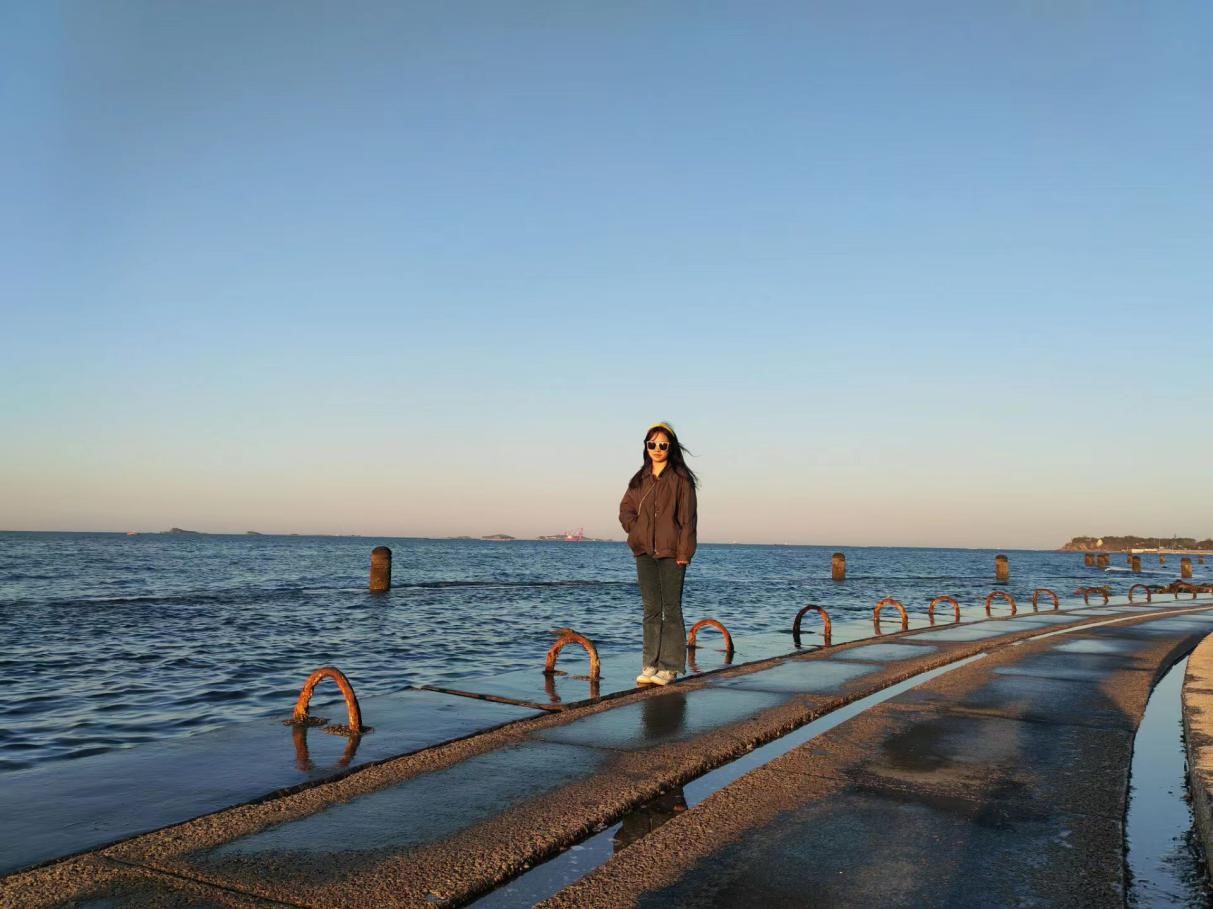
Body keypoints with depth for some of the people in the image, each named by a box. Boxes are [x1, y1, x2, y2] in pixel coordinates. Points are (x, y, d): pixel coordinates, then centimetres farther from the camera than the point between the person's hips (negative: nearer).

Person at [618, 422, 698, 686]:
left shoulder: (681, 478, -3)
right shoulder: (639, 479, 13)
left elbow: (687, 517, -7)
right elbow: (625, 510, 18)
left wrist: (684, 552, -13)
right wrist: (637, 531, 1)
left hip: (671, 553, -5)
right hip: (644, 553, 5)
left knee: (671, 609, 0)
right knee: (651, 610, 9)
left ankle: (670, 666, 5)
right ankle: (651, 664, 14)